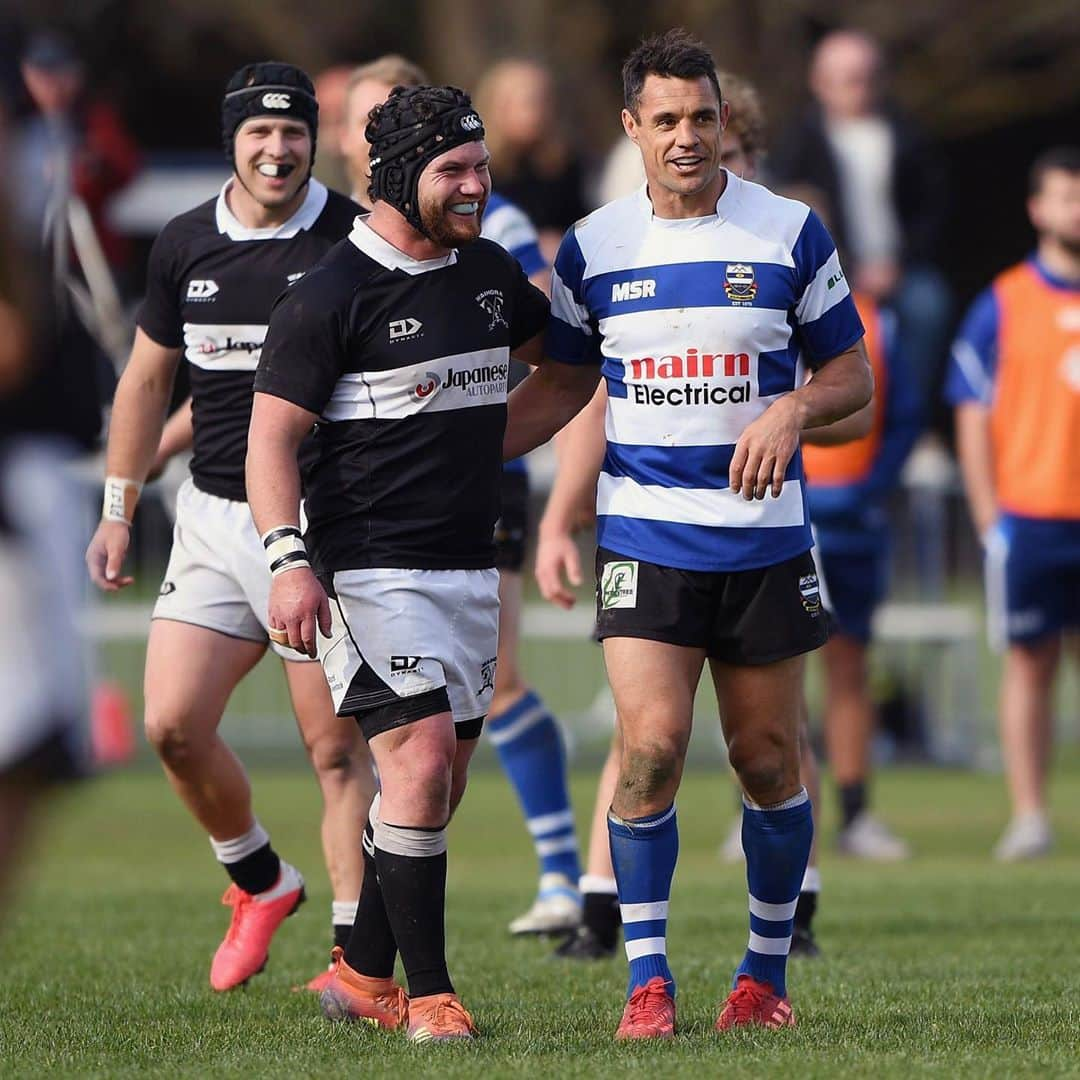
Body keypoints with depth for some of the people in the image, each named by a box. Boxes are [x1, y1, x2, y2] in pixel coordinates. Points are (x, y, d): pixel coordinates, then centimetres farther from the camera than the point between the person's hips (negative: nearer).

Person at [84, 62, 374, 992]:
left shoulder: (355, 242, -7)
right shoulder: (186, 245, 6)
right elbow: (147, 380, 18)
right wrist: (118, 512, 18)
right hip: (213, 520, 4)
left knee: (338, 746, -5)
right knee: (174, 724, -3)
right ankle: (260, 882, 21)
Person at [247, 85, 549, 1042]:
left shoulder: (489, 271, 10)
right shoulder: (330, 295, -10)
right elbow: (270, 437, -11)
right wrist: (289, 560, -21)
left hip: (469, 564, 7)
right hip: (371, 566, -7)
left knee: (441, 774, 8)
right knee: (421, 757, -17)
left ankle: (363, 976, 20)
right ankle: (427, 992, -11)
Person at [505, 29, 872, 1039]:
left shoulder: (791, 233, 0)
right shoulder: (591, 247, 4)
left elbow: (851, 370, 6)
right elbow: (561, 385, 15)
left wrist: (794, 407, -15)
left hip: (764, 536, 0)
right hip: (644, 531, 0)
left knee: (767, 760, 5)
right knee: (650, 743, -14)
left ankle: (766, 971, 22)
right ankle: (646, 977, -4)